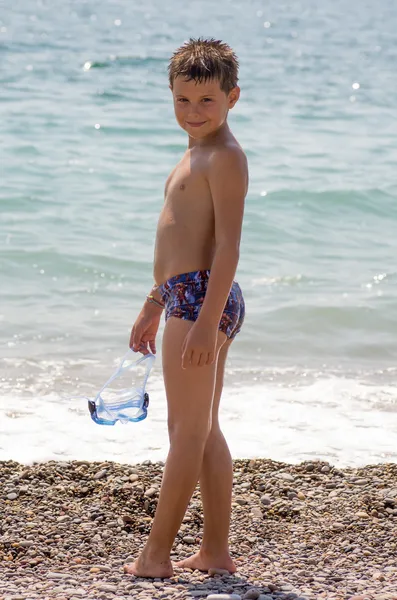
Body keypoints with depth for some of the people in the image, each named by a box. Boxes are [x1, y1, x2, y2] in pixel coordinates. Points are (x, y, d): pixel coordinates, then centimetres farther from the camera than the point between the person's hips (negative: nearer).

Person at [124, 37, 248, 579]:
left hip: (203, 298, -10)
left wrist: (206, 320, -25)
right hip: (187, 299, 10)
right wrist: (153, 306, 27)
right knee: (204, 432, 12)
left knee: (187, 430, -5)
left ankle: (156, 555, -1)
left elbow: (228, 246, -20)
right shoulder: (197, 155, 19)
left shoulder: (224, 157, -12)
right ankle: (216, 550, 18)